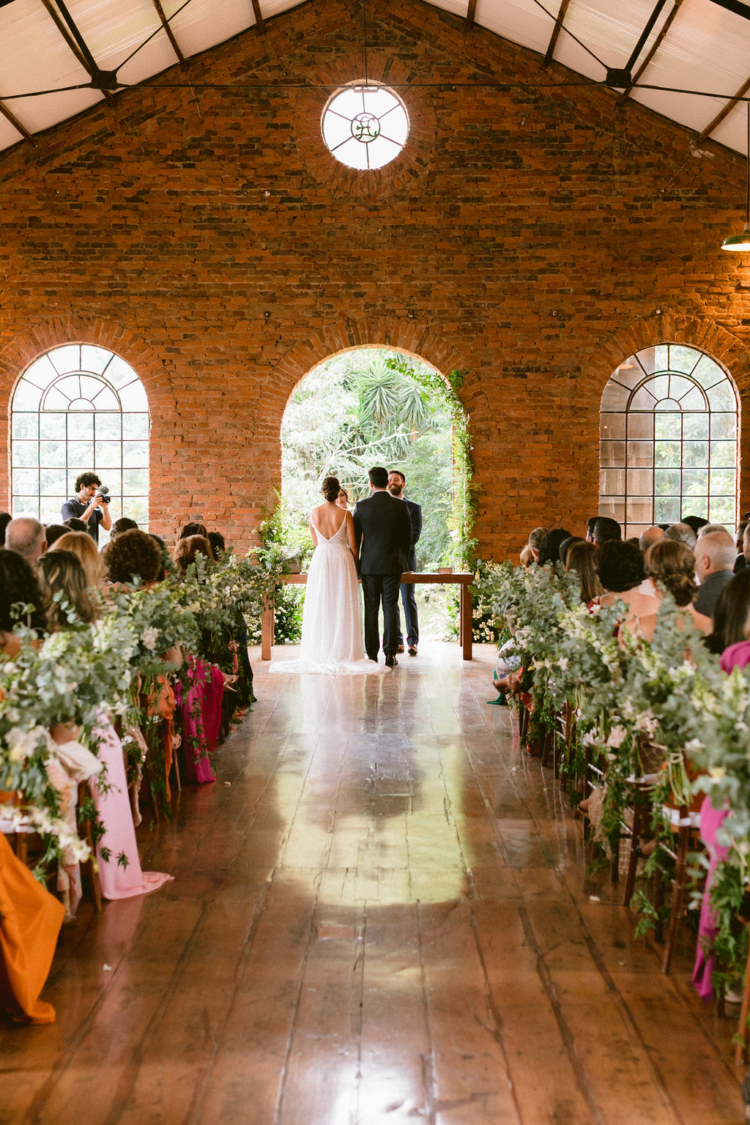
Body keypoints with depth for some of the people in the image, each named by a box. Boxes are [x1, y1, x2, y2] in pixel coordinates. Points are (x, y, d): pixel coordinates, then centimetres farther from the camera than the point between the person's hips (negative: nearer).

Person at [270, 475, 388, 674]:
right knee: (342, 607, 3)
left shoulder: (313, 513, 0)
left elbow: (315, 542, 10)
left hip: (320, 559, 2)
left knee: (320, 607, 8)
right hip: (342, 560, -2)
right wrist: (356, 565, 11)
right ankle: (343, 652, 3)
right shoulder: (345, 514, -8)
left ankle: (320, 652, 9)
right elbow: (353, 545, -4)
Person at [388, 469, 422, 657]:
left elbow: (415, 535, -2)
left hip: (405, 559, -3)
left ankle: (412, 641, -3)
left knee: (409, 600, -6)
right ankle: (397, 641, 5)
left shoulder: (413, 507, 7)